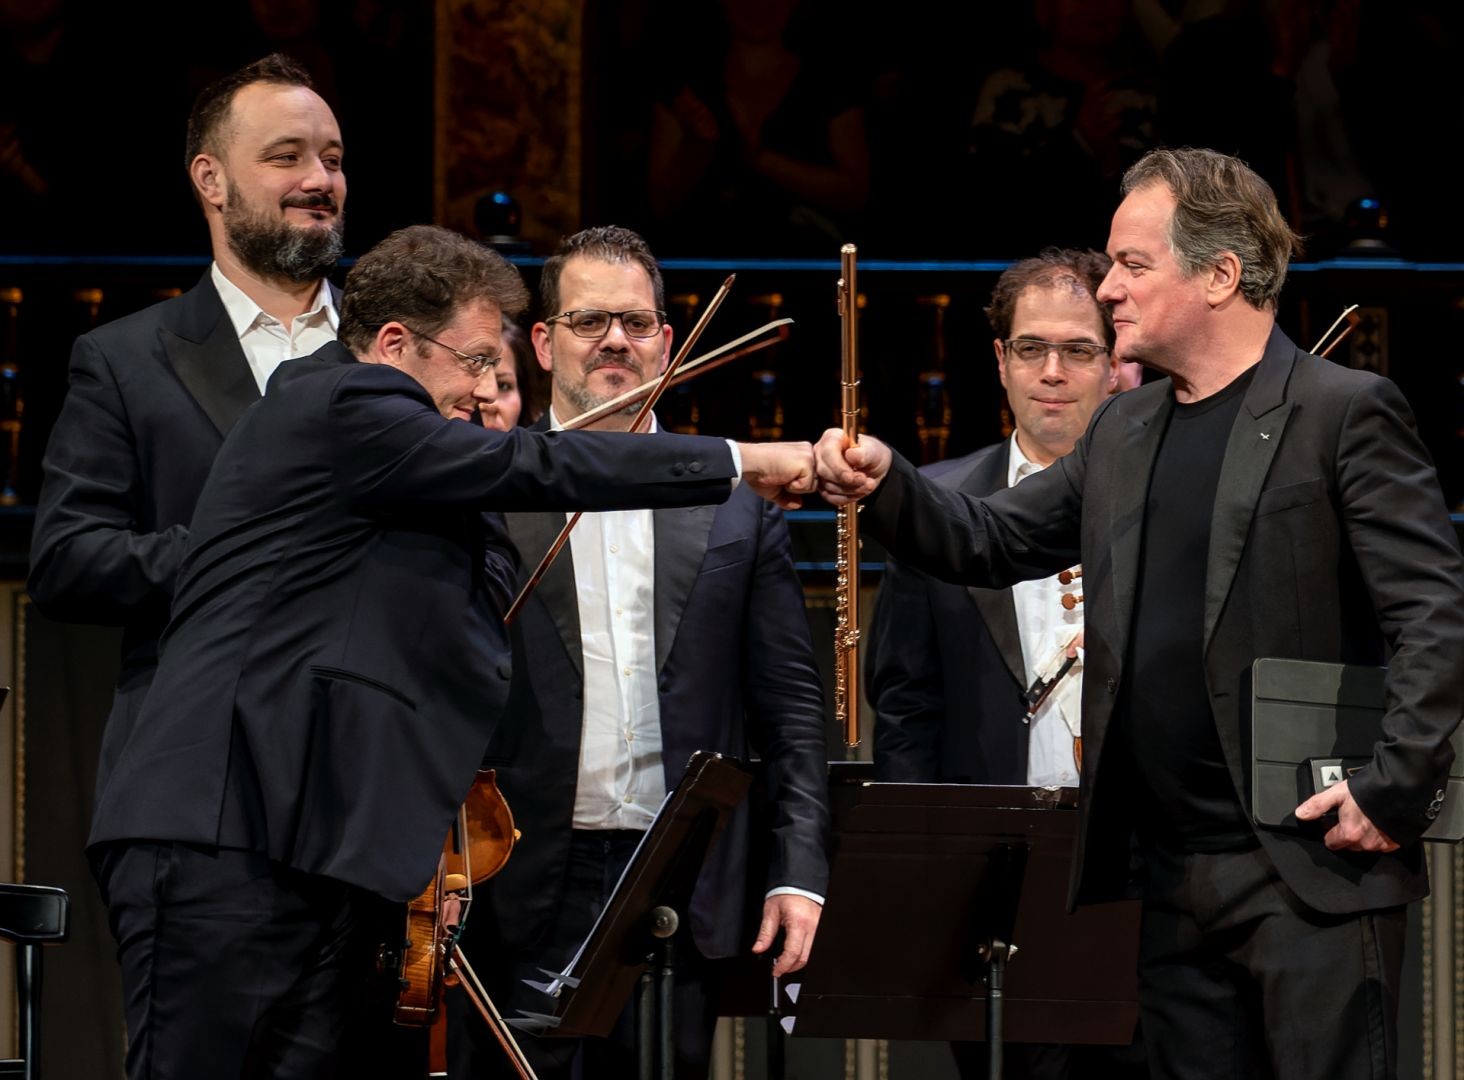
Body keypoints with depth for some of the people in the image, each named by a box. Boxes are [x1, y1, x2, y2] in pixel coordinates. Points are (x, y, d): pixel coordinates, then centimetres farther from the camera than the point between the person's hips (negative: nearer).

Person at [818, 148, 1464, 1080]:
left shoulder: (1344, 412, -6)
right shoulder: (1123, 434, 17)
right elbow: (993, 543, 19)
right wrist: (883, 485, 1)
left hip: (1311, 868, -7)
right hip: (1176, 880, 7)